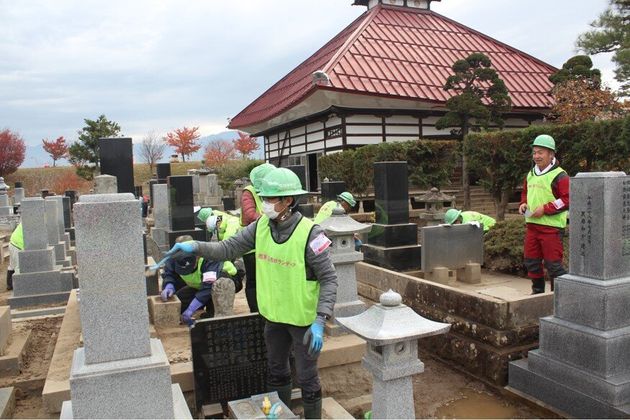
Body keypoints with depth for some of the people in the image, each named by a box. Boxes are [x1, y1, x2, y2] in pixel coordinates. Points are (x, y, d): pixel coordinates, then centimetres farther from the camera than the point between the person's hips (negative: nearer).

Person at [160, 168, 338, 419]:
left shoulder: (309, 233, -24)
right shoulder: (261, 226, -6)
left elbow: (328, 279, -20)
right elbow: (229, 249, -2)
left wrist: (320, 321, -26)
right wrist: (196, 247, -18)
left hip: (304, 319, -6)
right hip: (274, 316, 7)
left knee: (307, 378, 10)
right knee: (276, 371, 25)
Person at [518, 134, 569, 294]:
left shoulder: (559, 176, -10)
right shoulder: (531, 174, 14)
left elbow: (568, 200, -15)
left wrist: (545, 208, -19)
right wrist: (523, 203, 6)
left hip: (551, 227, -7)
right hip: (532, 225, 8)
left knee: (553, 263, -1)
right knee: (531, 262, 13)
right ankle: (537, 292, 29)